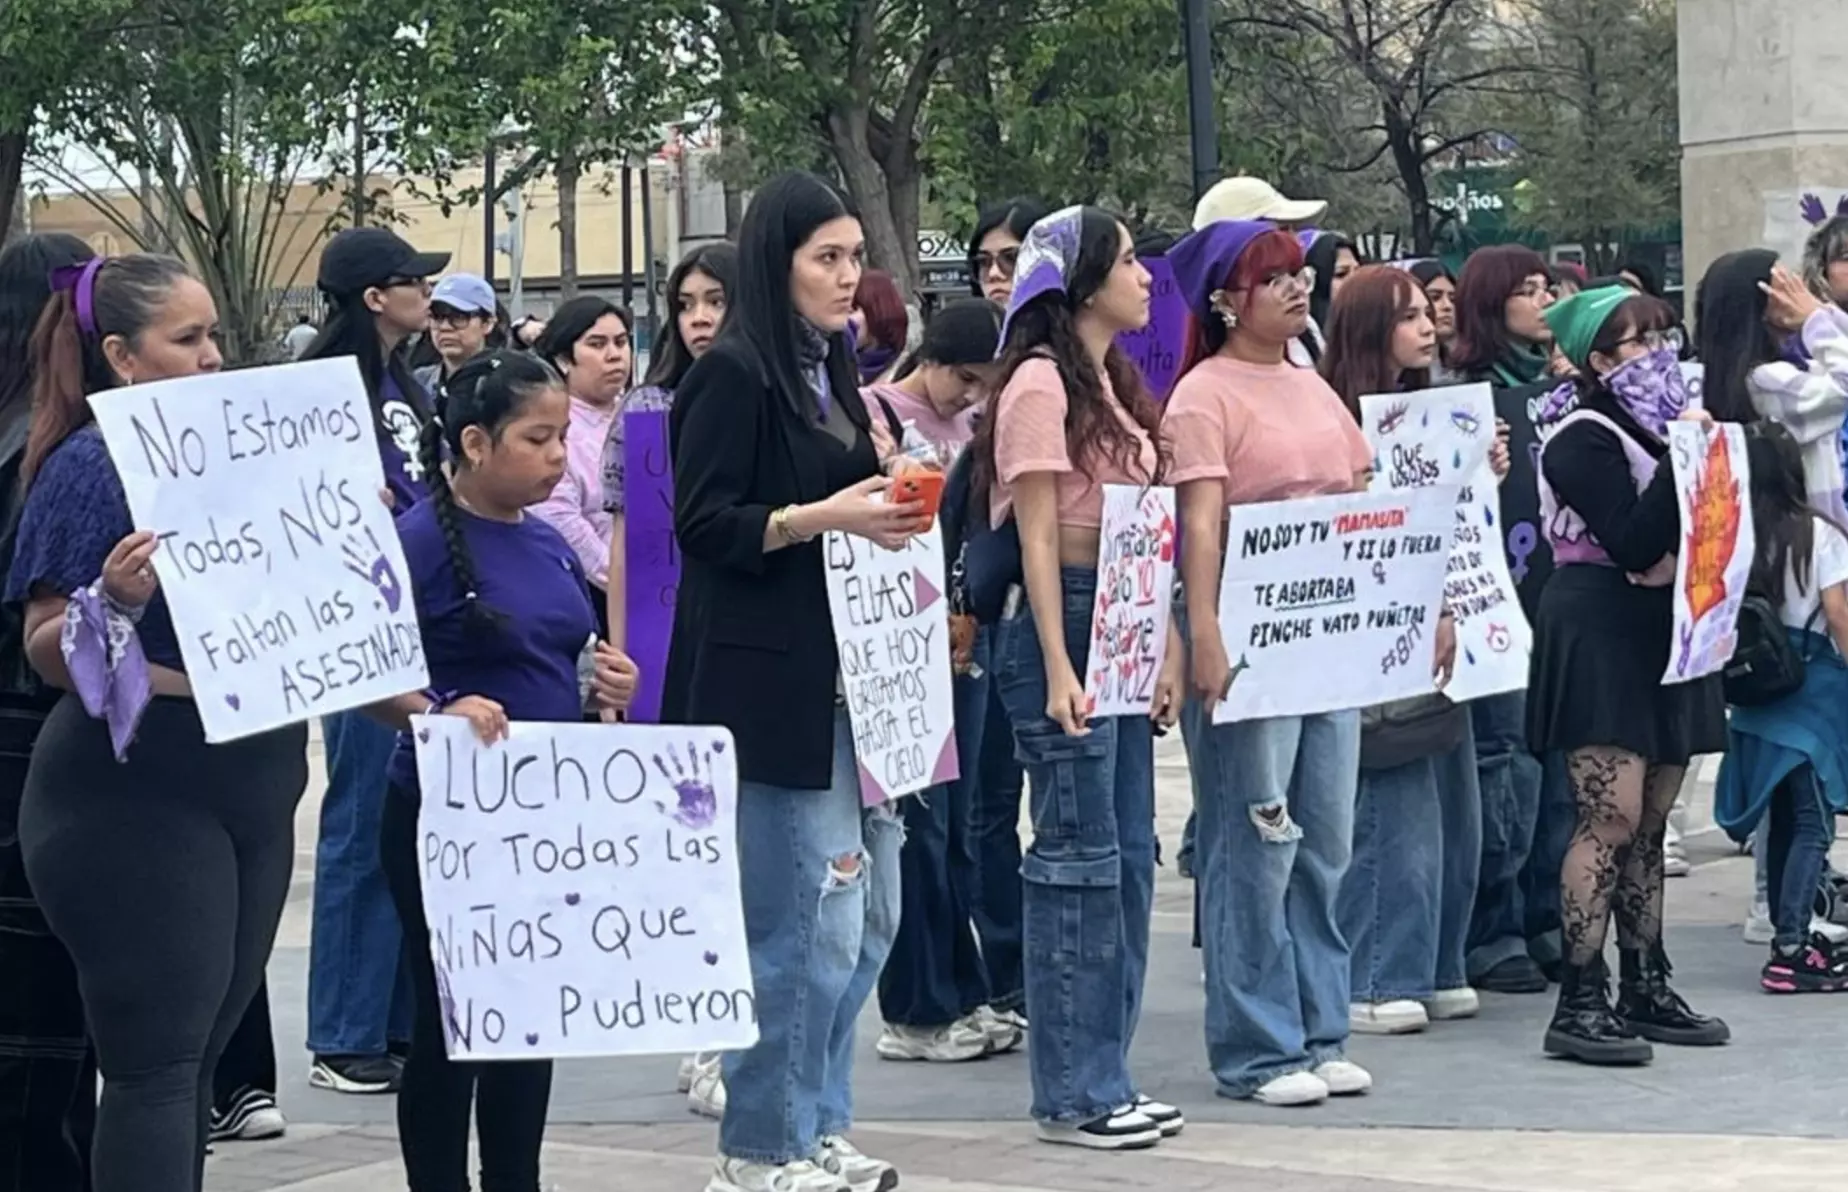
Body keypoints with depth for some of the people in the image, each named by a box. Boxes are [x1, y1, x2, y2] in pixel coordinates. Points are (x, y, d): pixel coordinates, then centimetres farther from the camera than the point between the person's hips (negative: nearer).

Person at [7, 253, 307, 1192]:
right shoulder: (88, 465, -9)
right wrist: (112, 599, -30)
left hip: (250, 778, 7)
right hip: (137, 793, -7)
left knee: (198, 1057, 10)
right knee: (156, 1063, -8)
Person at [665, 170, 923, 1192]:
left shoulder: (829, 375, 16)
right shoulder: (733, 376, -9)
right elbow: (705, 526, -14)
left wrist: (888, 513, 6)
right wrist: (826, 516, -22)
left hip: (845, 675, 9)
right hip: (768, 682, -9)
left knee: (868, 915, 11)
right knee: (807, 924, -7)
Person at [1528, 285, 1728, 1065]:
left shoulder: (1661, 427, 17)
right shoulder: (1583, 439, -10)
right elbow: (1633, 542, -19)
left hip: (1662, 634, 8)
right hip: (1601, 637, -8)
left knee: (1649, 824, 10)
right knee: (1612, 818, -13)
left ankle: (1645, 987, 15)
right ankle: (1579, 1005, -12)